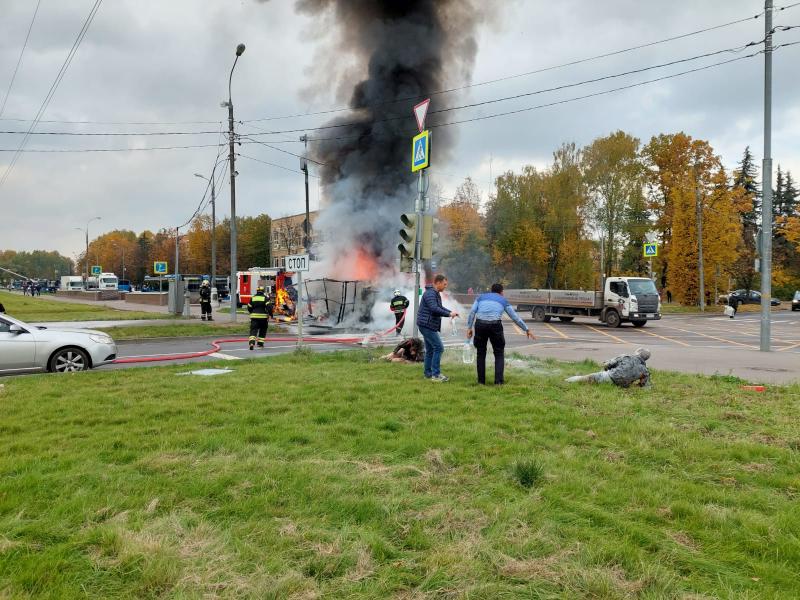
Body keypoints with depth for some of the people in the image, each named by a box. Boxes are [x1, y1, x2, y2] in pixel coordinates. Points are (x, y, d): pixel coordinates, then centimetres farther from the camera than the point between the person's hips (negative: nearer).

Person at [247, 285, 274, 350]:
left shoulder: (253, 297, 8)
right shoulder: (265, 298, -3)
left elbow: (249, 308, 14)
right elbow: (269, 307, -15)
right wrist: (270, 314, -6)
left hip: (254, 316, 2)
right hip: (263, 316, -2)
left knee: (253, 330, -3)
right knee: (262, 330, 16)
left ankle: (251, 342, -24)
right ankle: (260, 343, 16)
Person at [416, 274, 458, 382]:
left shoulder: (436, 294, 19)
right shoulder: (430, 293, -15)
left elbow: (440, 307, 23)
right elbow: (434, 309, -26)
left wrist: (451, 312, 8)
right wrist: (449, 314, -22)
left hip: (428, 326, 11)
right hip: (427, 325, -11)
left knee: (430, 349, 12)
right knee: (438, 347, -11)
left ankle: (428, 373, 18)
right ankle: (436, 374, -10)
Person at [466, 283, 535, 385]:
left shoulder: (481, 297, 25)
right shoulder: (503, 300, 22)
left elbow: (472, 312, 9)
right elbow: (515, 317, 23)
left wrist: (469, 328, 6)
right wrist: (527, 330, 30)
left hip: (480, 324, 1)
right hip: (495, 325, -1)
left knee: (481, 353, 18)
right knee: (499, 354, 14)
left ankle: (481, 381, 16)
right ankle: (498, 381, 3)